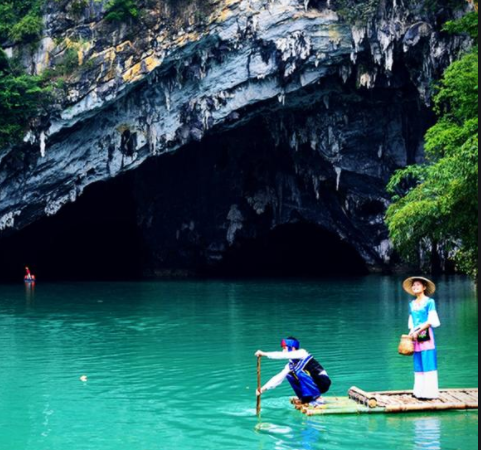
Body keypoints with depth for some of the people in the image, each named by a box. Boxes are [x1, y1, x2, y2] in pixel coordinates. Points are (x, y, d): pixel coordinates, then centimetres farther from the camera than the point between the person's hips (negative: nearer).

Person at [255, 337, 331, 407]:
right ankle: (307, 399, 1)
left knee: (298, 372, -26)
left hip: (323, 382, -8)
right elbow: (279, 377, 5)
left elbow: (284, 355, -27)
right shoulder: (290, 365, 6)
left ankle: (319, 399, -21)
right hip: (314, 384, 8)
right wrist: (264, 388, -6)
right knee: (289, 374, 2)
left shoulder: (302, 353, -14)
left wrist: (265, 354, -26)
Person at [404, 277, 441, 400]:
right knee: (418, 364, 5)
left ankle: (429, 392, -7)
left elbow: (431, 321, -7)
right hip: (416, 336, 6)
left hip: (426, 335, -6)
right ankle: (420, 391, 8)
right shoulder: (412, 304, 15)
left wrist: (418, 331, -12)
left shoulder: (429, 302, -2)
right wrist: (411, 333, 1)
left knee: (428, 363, -7)